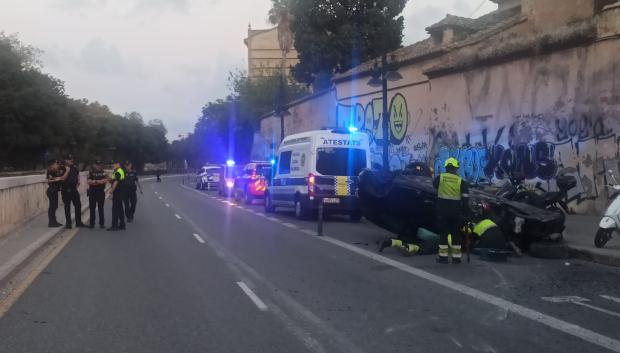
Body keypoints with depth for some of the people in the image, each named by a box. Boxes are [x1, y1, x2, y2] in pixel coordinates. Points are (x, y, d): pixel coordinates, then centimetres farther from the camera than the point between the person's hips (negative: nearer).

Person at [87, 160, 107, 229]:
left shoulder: (103, 173, 5)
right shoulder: (91, 173, 6)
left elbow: (105, 180, -11)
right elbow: (88, 181, -7)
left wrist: (94, 181, -15)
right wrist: (100, 181, -15)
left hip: (101, 192, -1)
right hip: (92, 192, 1)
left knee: (101, 208, 3)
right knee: (92, 208, 3)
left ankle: (102, 223, 7)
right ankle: (92, 223, 9)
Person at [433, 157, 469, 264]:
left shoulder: (440, 178, -3)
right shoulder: (461, 181, -2)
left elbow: (434, 185, 19)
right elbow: (465, 198, -3)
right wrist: (462, 209, 7)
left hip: (443, 209, 0)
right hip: (456, 210, 1)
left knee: (443, 233, 6)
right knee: (456, 233, 9)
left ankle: (443, 256, 3)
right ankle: (456, 257, 11)